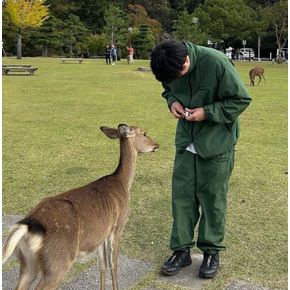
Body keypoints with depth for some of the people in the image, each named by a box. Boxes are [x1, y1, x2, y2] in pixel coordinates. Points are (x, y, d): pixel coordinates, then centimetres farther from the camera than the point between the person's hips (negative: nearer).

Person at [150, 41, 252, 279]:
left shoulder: (216, 63, -24)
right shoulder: (170, 67, -8)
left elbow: (241, 99, -15)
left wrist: (207, 112, -23)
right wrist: (173, 101, -10)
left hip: (216, 141, -4)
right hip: (186, 140, 5)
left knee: (212, 196, 4)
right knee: (182, 194, 5)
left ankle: (212, 252, 22)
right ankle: (182, 250, 18)